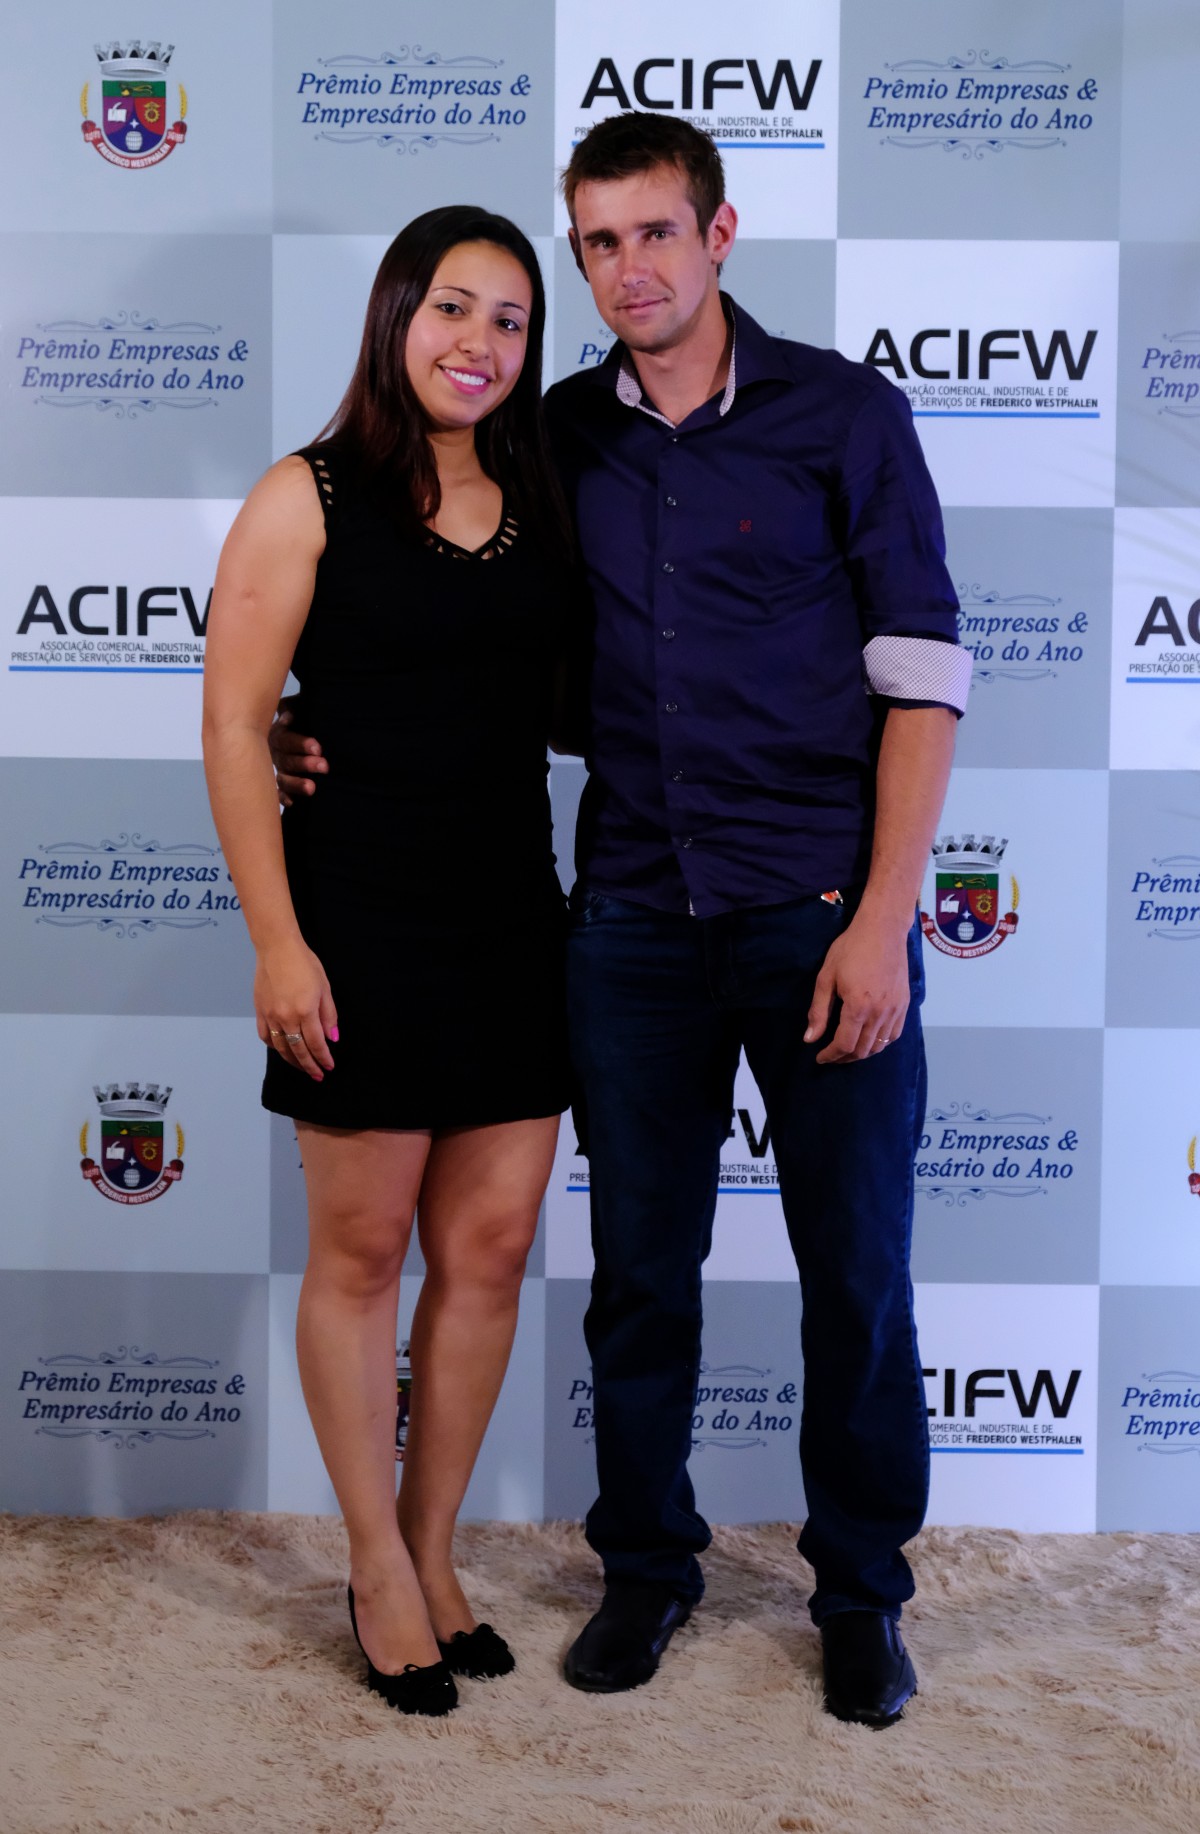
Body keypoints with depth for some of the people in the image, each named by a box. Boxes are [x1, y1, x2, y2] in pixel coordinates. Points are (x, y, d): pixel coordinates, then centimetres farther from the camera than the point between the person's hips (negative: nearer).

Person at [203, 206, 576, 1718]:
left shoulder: (541, 504, 9)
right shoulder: (309, 499, -5)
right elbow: (234, 725, -7)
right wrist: (277, 942, -13)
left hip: (514, 923, 5)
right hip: (362, 925, -5)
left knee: (490, 1250, 9)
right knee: (362, 1253, 6)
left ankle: (433, 1549, 27)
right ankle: (379, 1568, 23)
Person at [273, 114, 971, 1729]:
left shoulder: (841, 414, -1)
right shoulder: (559, 441, 8)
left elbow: (921, 675, -5)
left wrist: (881, 918, -12)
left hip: (822, 913, -2)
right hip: (635, 916, 3)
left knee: (857, 1276, 6)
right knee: (641, 1269, 10)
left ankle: (864, 1591, 25)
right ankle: (648, 1565, 30)